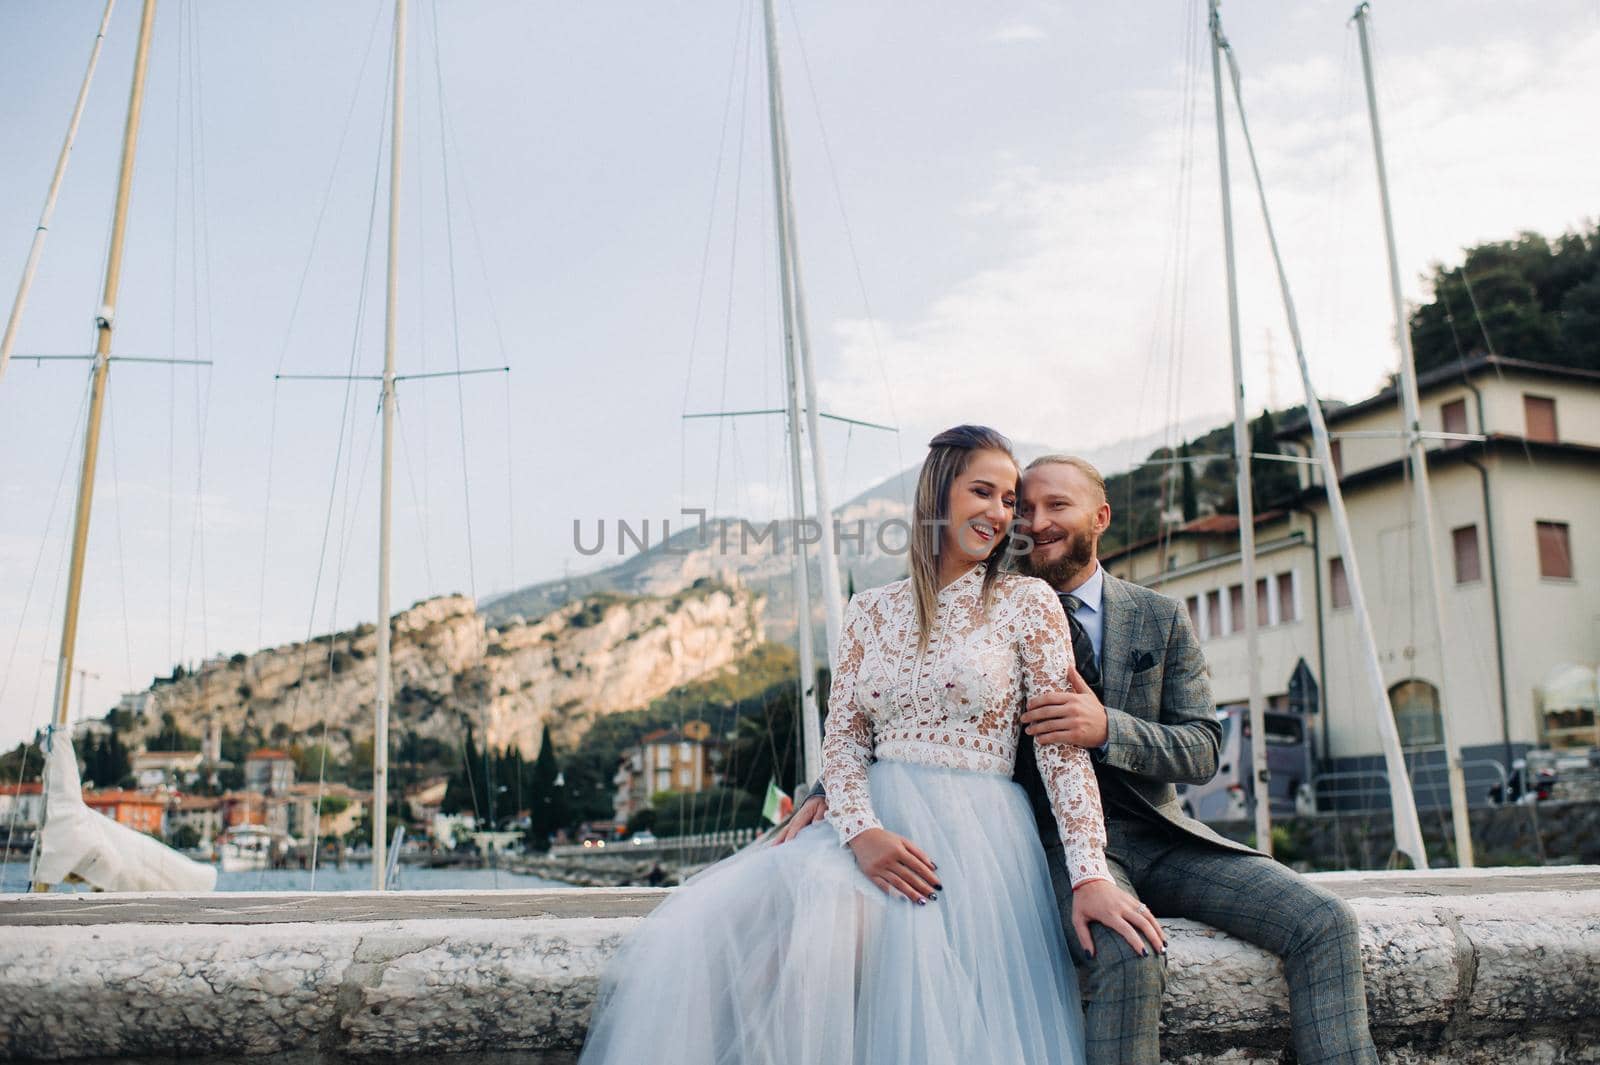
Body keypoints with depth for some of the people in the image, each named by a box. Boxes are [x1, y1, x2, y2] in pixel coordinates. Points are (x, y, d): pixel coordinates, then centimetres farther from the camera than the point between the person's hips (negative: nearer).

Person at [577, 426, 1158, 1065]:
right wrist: (863, 832, -13)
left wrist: (1091, 876, -15)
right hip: (877, 825, 3)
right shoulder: (870, 612, 12)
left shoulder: (1027, 601, 3)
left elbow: (1063, 747, -3)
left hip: (975, 833, -3)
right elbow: (842, 737, 7)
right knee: (701, 932, -21)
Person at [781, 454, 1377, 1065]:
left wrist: (1107, 728, -20)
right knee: (1125, 954, -34)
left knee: (1324, 924, -16)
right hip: (1057, 842, -3)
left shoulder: (1160, 618, 8)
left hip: (1157, 836, 3)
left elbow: (1202, 751, 1)